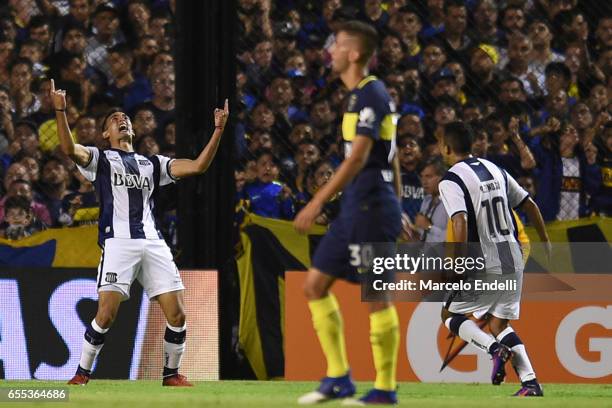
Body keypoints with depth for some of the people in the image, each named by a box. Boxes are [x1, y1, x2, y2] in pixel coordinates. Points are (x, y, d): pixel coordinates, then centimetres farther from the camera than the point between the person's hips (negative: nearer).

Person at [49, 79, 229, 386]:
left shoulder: (152, 164, 24)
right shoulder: (100, 159, 13)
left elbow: (197, 166, 16)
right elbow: (69, 149, -8)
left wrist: (218, 129, 9)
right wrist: (60, 110, -20)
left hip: (152, 243, 4)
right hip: (118, 242, -4)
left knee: (177, 316, -2)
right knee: (106, 315, -15)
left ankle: (171, 374, 15)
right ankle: (82, 374, 0)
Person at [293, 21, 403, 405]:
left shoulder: (371, 95, -14)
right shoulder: (364, 94, 15)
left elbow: (357, 158, -22)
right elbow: (391, 158, 20)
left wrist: (318, 203, -25)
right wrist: (396, 209, 25)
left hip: (371, 207, -10)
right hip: (355, 209, 10)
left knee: (377, 296, -4)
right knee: (315, 284, 9)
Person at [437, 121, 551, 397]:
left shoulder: (451, 181, -10)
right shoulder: (495, 170, 11)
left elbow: (461, 223, -24)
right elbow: (529, 205, 17)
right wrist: (545, 241, 30)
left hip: (486, 267, -7)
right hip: (514, 262, 7)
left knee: (451, 315, 11)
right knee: (499, 323, 18)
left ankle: (495, 349, -14)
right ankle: (531, 383, 3)